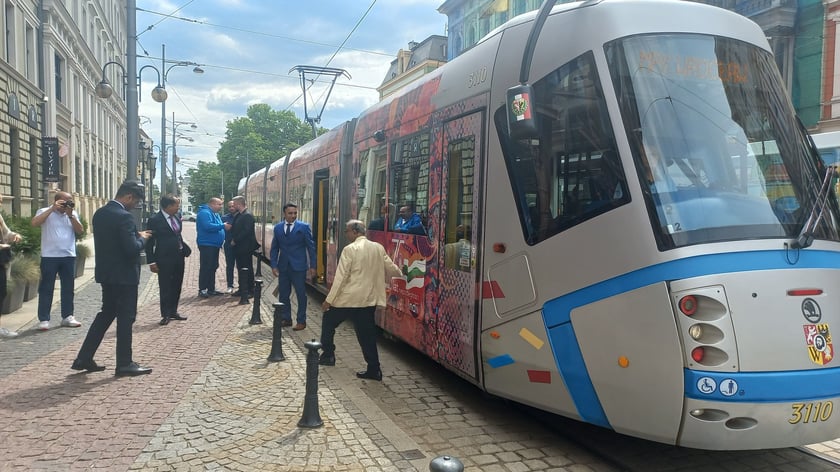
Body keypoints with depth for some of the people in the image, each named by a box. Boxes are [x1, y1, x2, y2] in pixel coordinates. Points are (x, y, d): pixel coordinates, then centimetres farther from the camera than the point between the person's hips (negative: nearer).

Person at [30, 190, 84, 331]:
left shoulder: (72, 214, 10)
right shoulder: (45, 211, -1)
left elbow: (80, 231, 1)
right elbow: (34, 223, -20)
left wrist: (70, 215, -9)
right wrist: (52, 209, -22)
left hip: (69, 256, 4)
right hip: (49, 256, -4)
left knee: (68, 288, 9)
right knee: (46, 288, 0)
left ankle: (67, 316, 19)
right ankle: (44, 319, 4)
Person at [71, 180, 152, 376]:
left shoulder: (99, 213, 7)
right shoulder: (124, 217, -20)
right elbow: (132, 249, -24)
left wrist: (136, 235, 11)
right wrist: (141, 238, -5)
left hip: (106, 272, 9)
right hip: (124, 275, -9)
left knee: (107, 313, 19)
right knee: (126, 317, 2)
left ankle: (84, 359, 20)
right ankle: (124, 364, 9)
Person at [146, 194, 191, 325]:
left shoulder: (176, 218, 7)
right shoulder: (155, 220, -12)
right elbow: (149, 242, -11)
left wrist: (186, 249, 1)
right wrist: (152, 261, -14)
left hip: (179, 257, 7)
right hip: (164, 259, -7)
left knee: (176, 286, 15)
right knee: (165, 288, 2)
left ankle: (173, 311, 28)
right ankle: (165, 315, 12)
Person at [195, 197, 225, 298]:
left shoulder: (215, 214, 19)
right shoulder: (204, 213, -14)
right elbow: (208, 226, -27)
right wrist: (223, 226, -24)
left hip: (214, 245, 10)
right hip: (206, 244, -10)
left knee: (213, 267, 13)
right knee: (205, 268, -8)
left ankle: (211, 289, 20)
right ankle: (202, 290, -4)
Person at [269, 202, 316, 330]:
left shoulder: (304, 227, -5)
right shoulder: (278, 227, 6)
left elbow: (311, 247, -3)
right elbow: (274, 248, 10)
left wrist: (312, 266, -7)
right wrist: (274, 265, 1)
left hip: (298, 266, -4)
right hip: (283, 266, 4)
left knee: (301, 294, 2)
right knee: (283, 294, 10)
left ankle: (301, 321, 11)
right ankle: (286, 319, 23)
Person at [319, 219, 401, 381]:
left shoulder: (350, 249, -12)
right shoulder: (378, 248, 4)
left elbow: (341, 277, -14)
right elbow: (391, 269, 11)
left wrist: (329, 300, -9)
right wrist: (400, 274, 34)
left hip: (348, 298, -5)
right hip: (369, 299, 5)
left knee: (328, 322, 19)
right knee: (367, 333, 10)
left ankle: (328, 354, 24)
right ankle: (374, 369, 8)